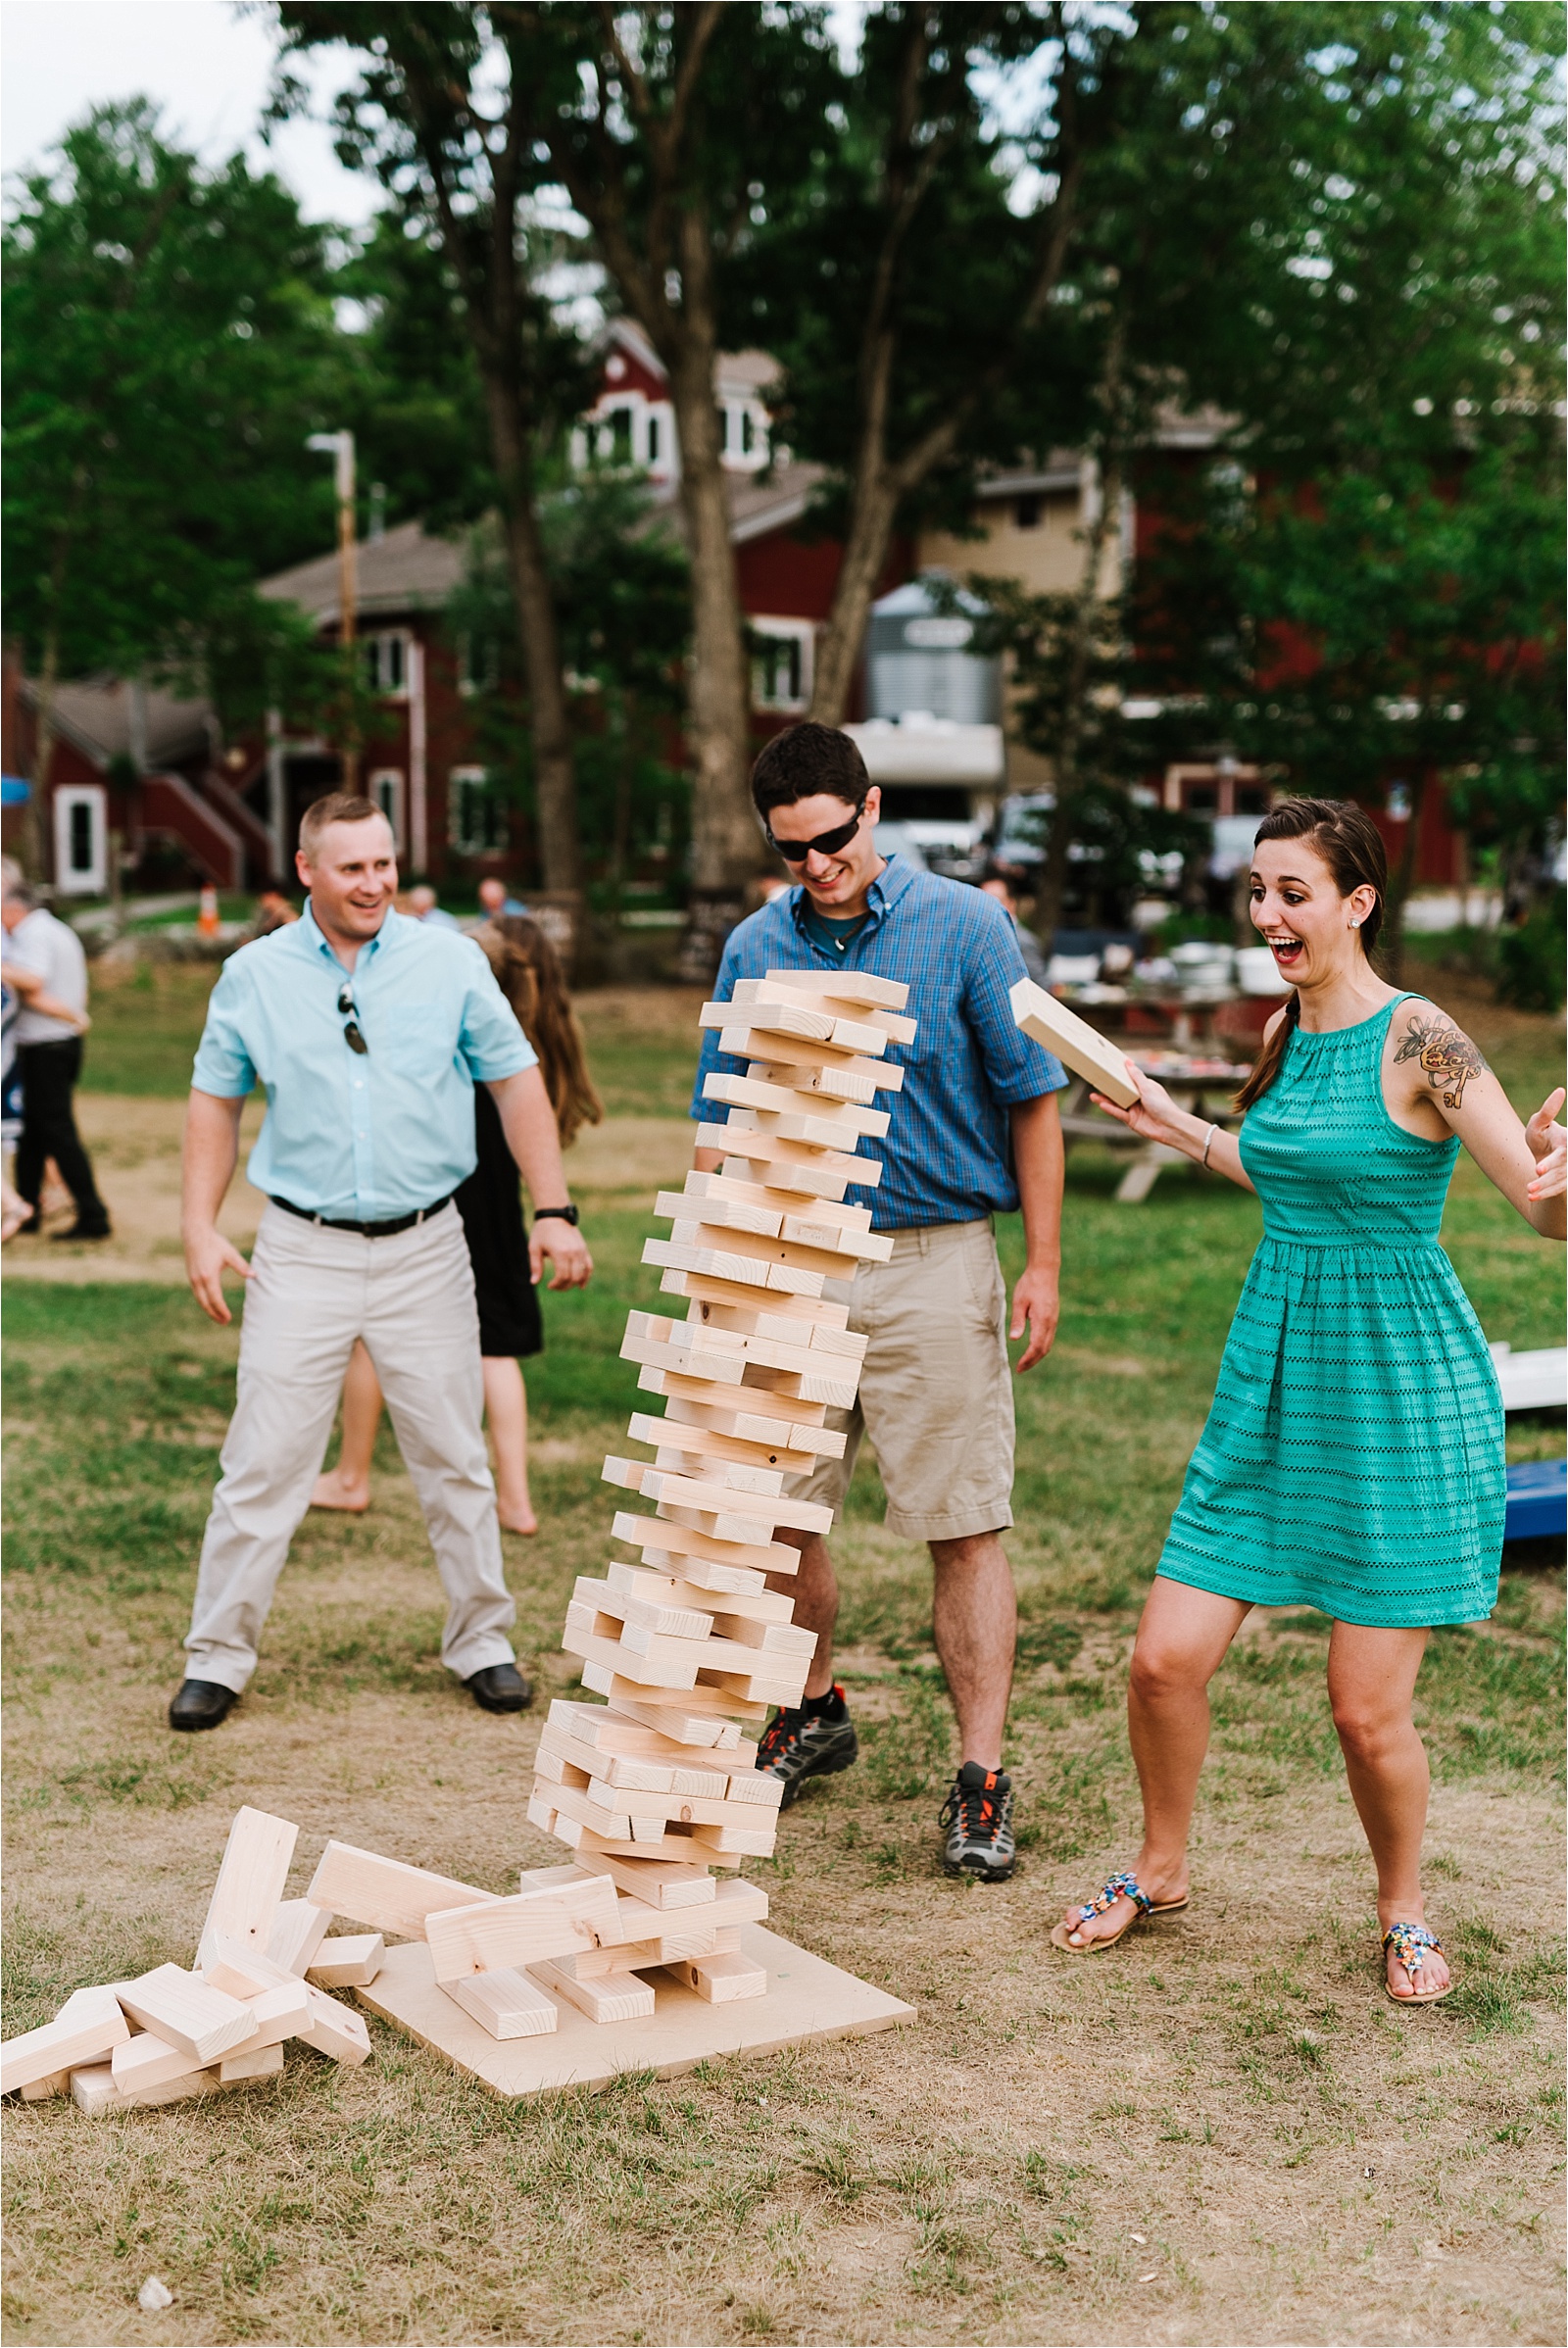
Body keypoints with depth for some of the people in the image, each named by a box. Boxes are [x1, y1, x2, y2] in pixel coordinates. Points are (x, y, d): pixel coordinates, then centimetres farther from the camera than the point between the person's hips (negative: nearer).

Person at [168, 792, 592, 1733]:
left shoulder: (451, 962, 1)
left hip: (425, 1248, 1)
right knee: (264, 1462, 0)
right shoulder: (255, 974, 2)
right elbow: (216, 1100, 10)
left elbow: (517, 1082, 5)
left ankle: (482, 1641, 23)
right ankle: (219, 1656, 12)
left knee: (455, 1460, 8)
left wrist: (556, 1210, -2)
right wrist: (201, 1227, 2)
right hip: (303, 1250, 0)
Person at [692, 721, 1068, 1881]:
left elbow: (1031, 1100, 0)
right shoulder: (755, 949, 6)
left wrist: (1043, 1265, -4)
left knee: (965, 1526, -2)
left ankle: (982, 1777, 7)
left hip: (935, 1263, -3)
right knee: (773, 1515, 11)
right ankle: (814, 1712, 34)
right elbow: (723, 1125, 12)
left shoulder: (964, 927, -3)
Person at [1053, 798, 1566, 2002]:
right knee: (1165, 1661, 4)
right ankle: (1160, 1870, 29)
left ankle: (1405, 1913, 28)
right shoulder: (1286, 1028, 7)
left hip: (1402, 1397, -6)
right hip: (1275, 1384, 6)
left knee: (1368, 1709, 0)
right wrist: (1176, 1125, 28)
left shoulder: (1416, 1039, -15)